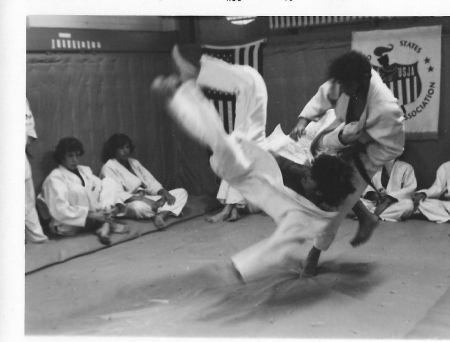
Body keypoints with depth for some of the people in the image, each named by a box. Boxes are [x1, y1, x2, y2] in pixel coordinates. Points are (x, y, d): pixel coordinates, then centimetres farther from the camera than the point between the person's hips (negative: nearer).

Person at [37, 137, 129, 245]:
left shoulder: (85, 170, 15)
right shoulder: (55, 178, -7)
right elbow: (59, 210, -20)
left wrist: (116, 206, -14)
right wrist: (92, 215, -29)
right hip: (70, 226, -6)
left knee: (109, 182, -5)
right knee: (76, 189, -29)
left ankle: (105, 226, -26)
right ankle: (109, 223, -17)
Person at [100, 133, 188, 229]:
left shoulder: (134, 163, 17)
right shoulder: (109, 168, -7)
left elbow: (150, 182, 13)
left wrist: (163, 192, -9)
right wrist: (143, 199, -30)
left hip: (146, 198, 9)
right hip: (129, 204, -8)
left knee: (182, 192, -6)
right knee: (139, 206, -45)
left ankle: (160, 215, -33)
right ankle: (167, 210, -18)